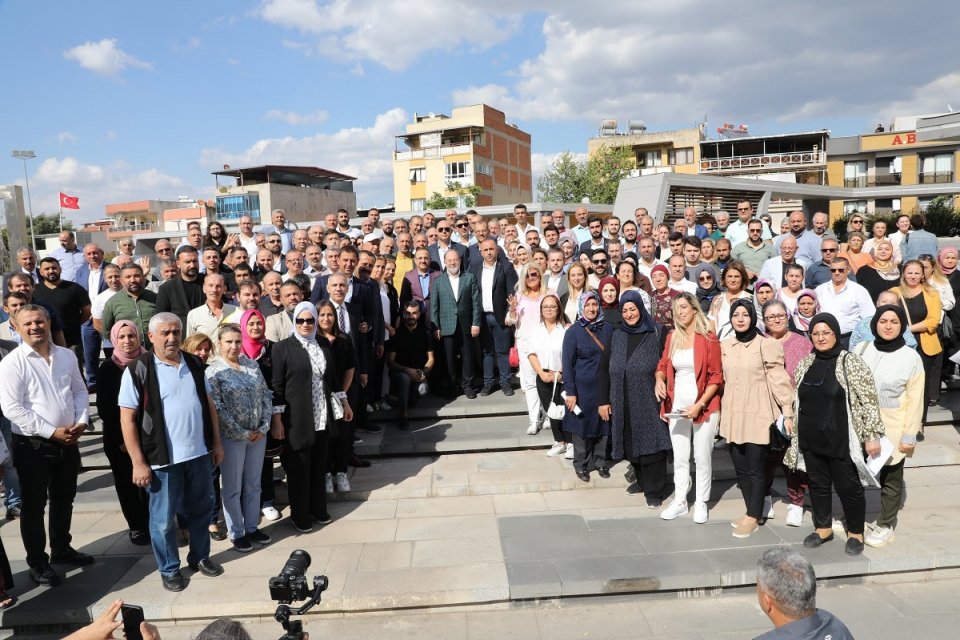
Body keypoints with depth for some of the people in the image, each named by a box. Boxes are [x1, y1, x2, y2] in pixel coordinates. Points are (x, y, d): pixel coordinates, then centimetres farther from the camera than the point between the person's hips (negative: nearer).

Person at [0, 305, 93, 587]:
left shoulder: (67, 356, 4)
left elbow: (80, 392, 9)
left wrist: (81, 421, -8)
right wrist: (52, 432, -19)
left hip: (68, 443, 5)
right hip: (33, 446, -5)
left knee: (64, 500, 19)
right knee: (34, 506, 9)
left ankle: (61, 549, 38)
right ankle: (37, 562, 25)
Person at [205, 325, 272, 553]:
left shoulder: (252, 365, 5)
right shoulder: (213, 372, -9)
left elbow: (266, 396, 6)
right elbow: (217, 409, -14)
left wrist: (264, 427, -4)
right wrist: (242, 433, -13)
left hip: (258, 434, 5)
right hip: (231, 437, -4)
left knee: (253, 485, 15)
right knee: (232, 488, 8)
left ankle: (252, 527, 29)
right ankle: (236, 533, 23)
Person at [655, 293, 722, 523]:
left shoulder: (708, 338, -9)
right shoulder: (672, 337, 6)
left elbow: (716, 377, -10)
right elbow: (663, 365, 14)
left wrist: (699, 405, -17)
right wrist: (659, 380, -9)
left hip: (704, 407, -4)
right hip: (677, 407, 4)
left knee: (702, 457, 7)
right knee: (679, 458, 12)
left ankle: (701, 503, 20)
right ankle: (679, 502, 22)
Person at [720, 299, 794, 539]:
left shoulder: (767, 344, -9)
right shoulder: (724, 346, 8)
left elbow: (779, 380, -9)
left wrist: (787, 413, -11)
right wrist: (720, 413, 17)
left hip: (758, 416, -5)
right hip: (733, 416, 5)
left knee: (755, 469, 2)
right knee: (740, 468, 11)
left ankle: (753, 517, 15)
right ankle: (753, 512, 25)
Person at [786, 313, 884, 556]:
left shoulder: (851, 362, -10)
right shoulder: (804, 364, 5)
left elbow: (869, 401, -11)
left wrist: (872, 435, -13)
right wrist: (790, 423, 15)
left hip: (842, 441, -5)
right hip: (811, 440, 5)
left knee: (849, 487, 9)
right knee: (818, 485, 16)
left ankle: (855, 533, 28)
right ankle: (823, 528, 33)